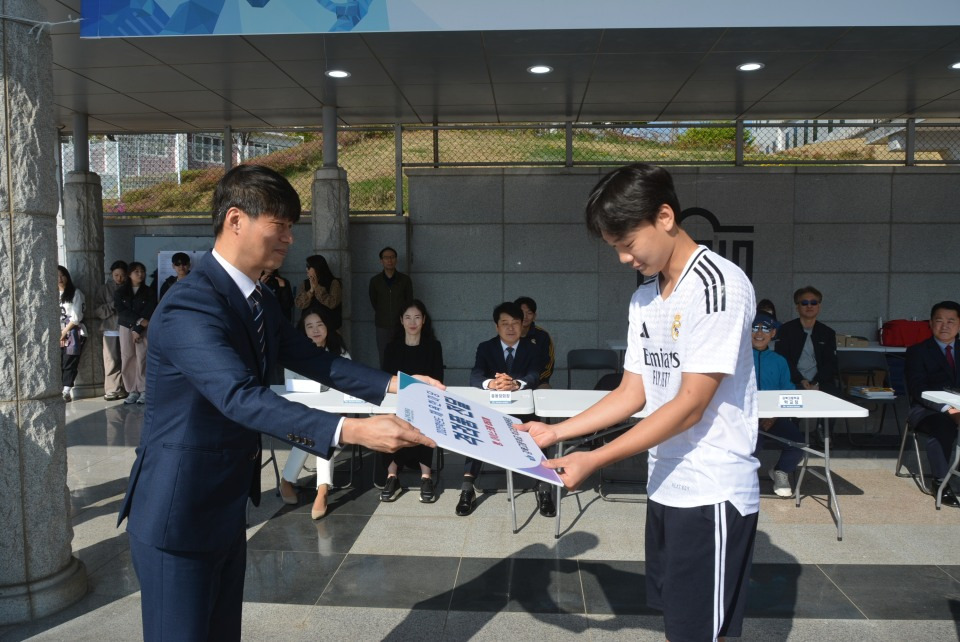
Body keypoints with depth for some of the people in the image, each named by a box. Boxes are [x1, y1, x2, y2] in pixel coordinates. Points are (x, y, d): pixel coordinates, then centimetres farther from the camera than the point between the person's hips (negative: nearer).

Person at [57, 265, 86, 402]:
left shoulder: (75, 293, 1)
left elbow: (76, 317, -5)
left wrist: (64, 332, -6)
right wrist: (58, 333, -3)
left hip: (72, 333, -4)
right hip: (56, 334, 4)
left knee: (69, 364, -6)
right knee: (58, 363, -3)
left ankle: (66, 391, -5)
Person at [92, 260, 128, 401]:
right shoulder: (104, 289, 10)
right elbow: (97, 311, 4)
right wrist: (113, 305, -8)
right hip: (111, 331, 0)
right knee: (112, 361, -4)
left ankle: (123, 389, 6)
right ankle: (112, 390, 3)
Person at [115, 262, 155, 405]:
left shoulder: (148, 292, 3)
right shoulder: (120, 292, 7)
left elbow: (149, 312, -4)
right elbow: (121, 311, -3)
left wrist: (138, 329, -11)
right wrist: (138, 320, -14)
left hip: (143, 329, -2)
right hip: (126, 327, 2)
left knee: (142, 358, -8)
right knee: (127, 359, -1)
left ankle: (144, 391, -4)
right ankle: (132, 391, 3)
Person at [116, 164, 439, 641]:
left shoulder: (259, 303, 6)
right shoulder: (189, 306, -26)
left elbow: (313, 360, 8)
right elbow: (243, 398, -37)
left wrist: (392, 384, -4)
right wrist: (351, 430, -46)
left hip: (227, 507, 9)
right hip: (177, 514, -9)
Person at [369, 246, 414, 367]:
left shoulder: (405, 280, 1)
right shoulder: (375, 281, 3)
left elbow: (409, 302, 6)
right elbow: (373, 302, 12)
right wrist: (383, 315, 11)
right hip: (383, 326, 1)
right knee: (384, 360, 2)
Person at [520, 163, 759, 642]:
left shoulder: (719, 285, -17)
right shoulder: (643, 298, 9)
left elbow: (689, 406, -21)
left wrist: (593, 461, -20)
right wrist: (555, 432, 3)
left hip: (713, 494, -8)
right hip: (665, 487, 8)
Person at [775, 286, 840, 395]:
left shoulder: (828, 333, 16)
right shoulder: (785, 330, 8)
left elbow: (830, 363, 8)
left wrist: (817, 383, -11)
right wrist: (800, 380, -16)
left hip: (821, 383, 3)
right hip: (793, 383, -3)